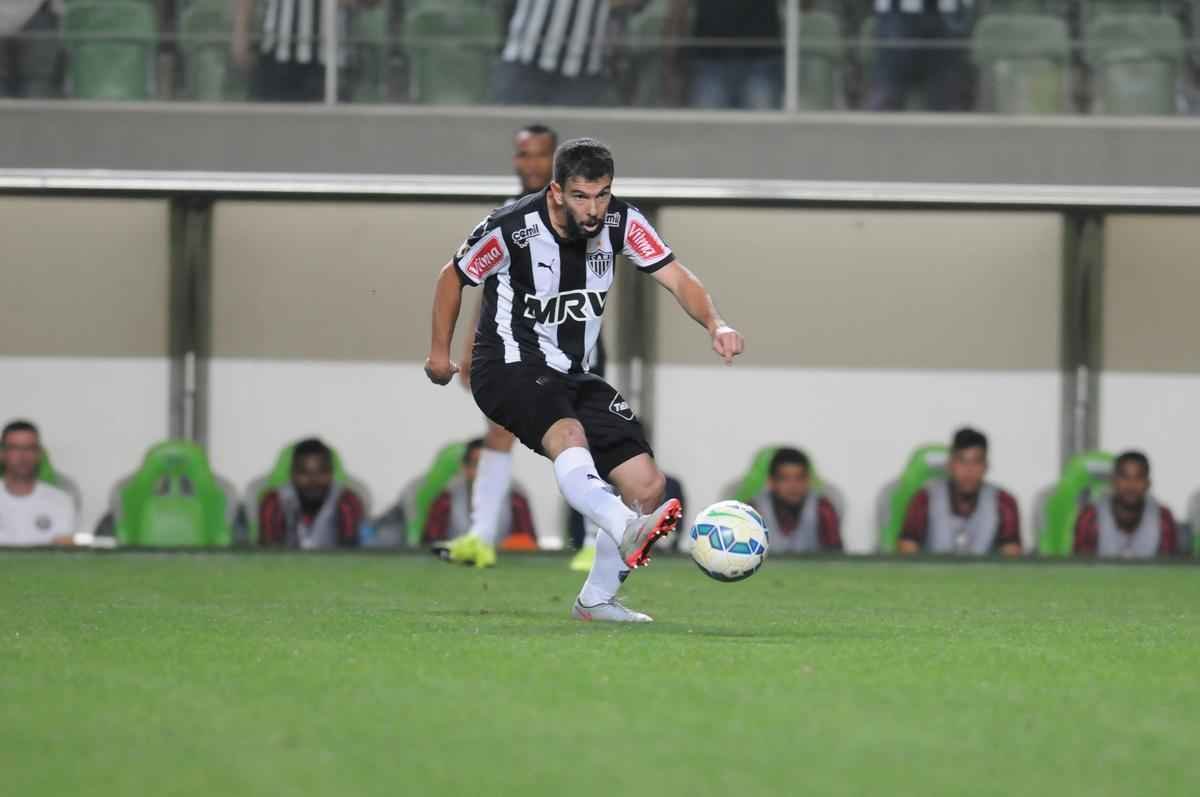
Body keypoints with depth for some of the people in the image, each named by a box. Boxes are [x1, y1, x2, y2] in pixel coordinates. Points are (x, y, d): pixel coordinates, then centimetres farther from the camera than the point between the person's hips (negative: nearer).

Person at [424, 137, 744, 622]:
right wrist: (440, 352, 8)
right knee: (568, 434, -38)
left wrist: (714, 324, -27)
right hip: (509, 368, -6)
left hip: (573, 376, 6)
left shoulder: (620, 222, -7)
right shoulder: (510, 229, -17)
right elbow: (453, 276, -1)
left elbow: (675, 277, -8)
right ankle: (629, 532, -63)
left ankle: (596, 599, 12)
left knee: (647, 484, -4)